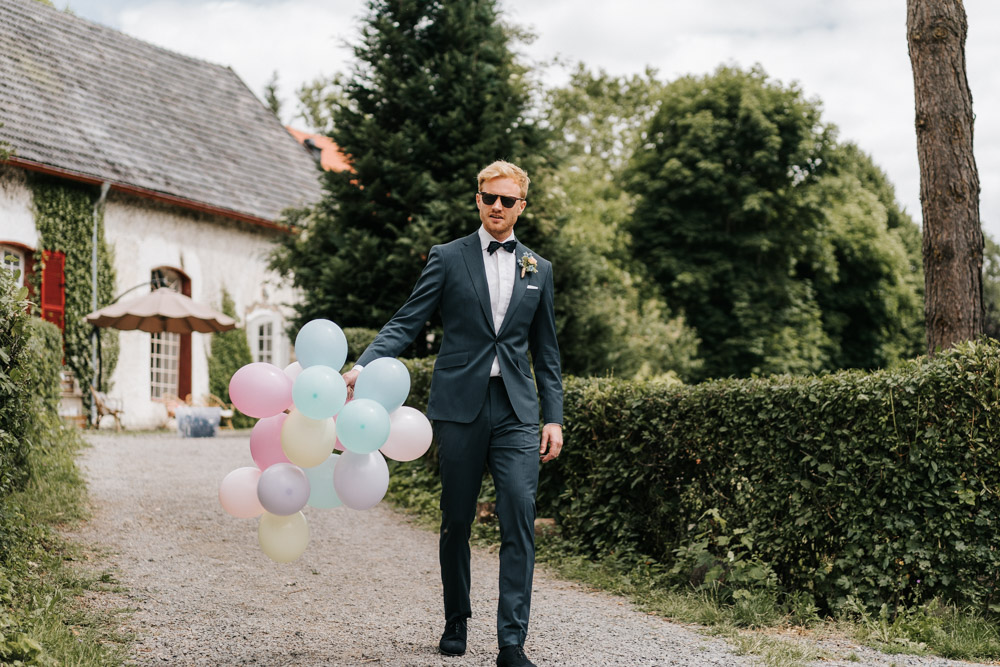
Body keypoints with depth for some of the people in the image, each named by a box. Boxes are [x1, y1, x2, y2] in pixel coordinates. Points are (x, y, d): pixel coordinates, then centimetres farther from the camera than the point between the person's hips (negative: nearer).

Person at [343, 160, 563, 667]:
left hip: (515, 409, 1)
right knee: (456, 522, 7)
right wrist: (363, 366, -17)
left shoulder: (538, 269, 13)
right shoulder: (448, 258, 5)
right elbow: (406, 323, -1)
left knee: (520, 517, -11)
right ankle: (456, 621, 26)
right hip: (460, 405, -1)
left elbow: (545, 351, 16)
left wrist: (554, 417, 9)